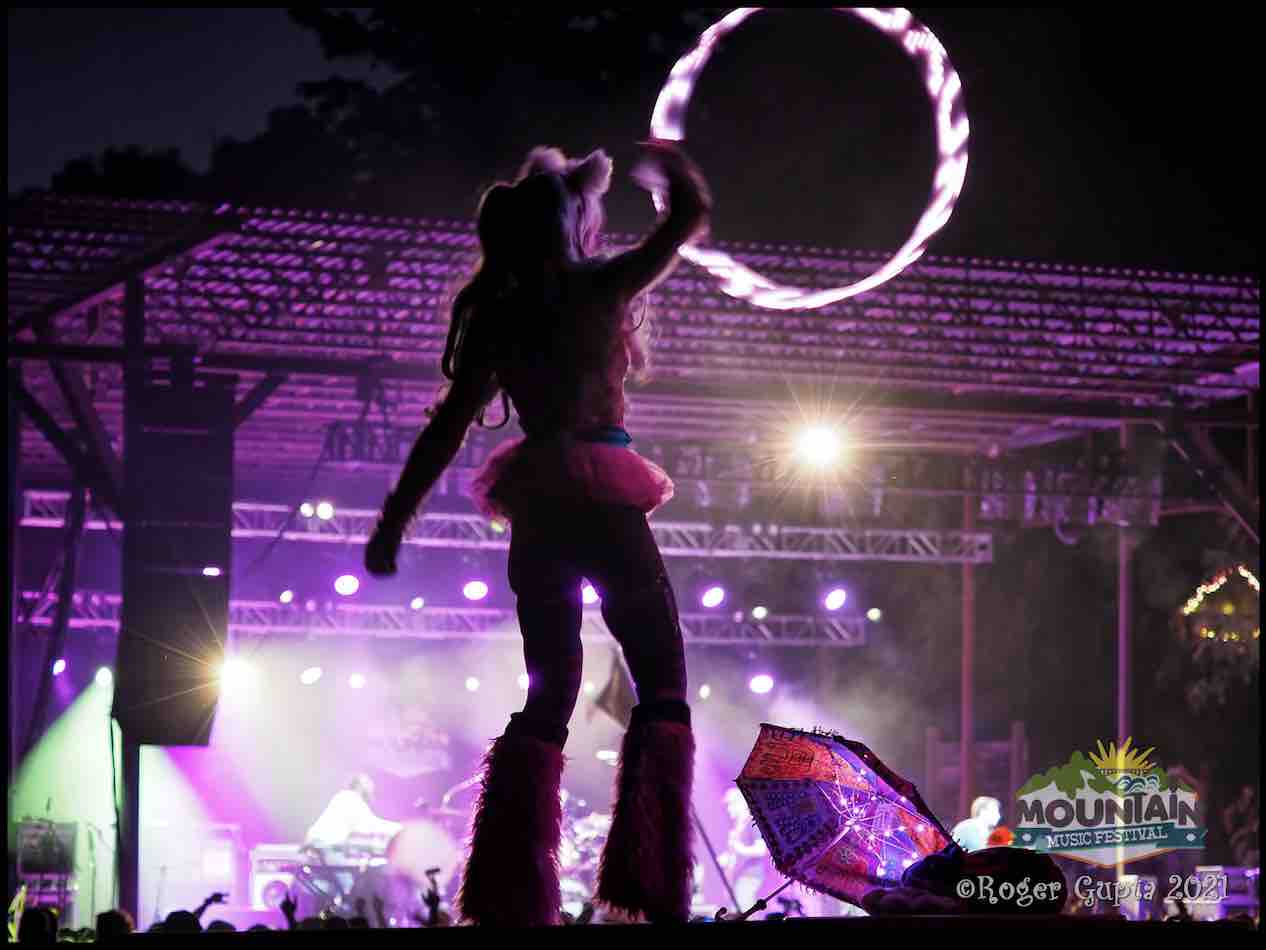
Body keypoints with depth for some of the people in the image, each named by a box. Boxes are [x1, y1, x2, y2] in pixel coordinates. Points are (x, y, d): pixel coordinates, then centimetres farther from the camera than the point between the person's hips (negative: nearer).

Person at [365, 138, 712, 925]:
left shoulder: (497, 319, 8)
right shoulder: (599, 289, -3)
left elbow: (448, 430, 6)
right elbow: (692, 213, 8)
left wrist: (394, 522, 10)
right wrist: (667, 161, 27)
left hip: (538, 509, 5)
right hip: (604, 502, -5)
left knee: (549, 695, 11)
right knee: (662, 684, 1)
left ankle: (511, 893, 3)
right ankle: (654, 889, -12)